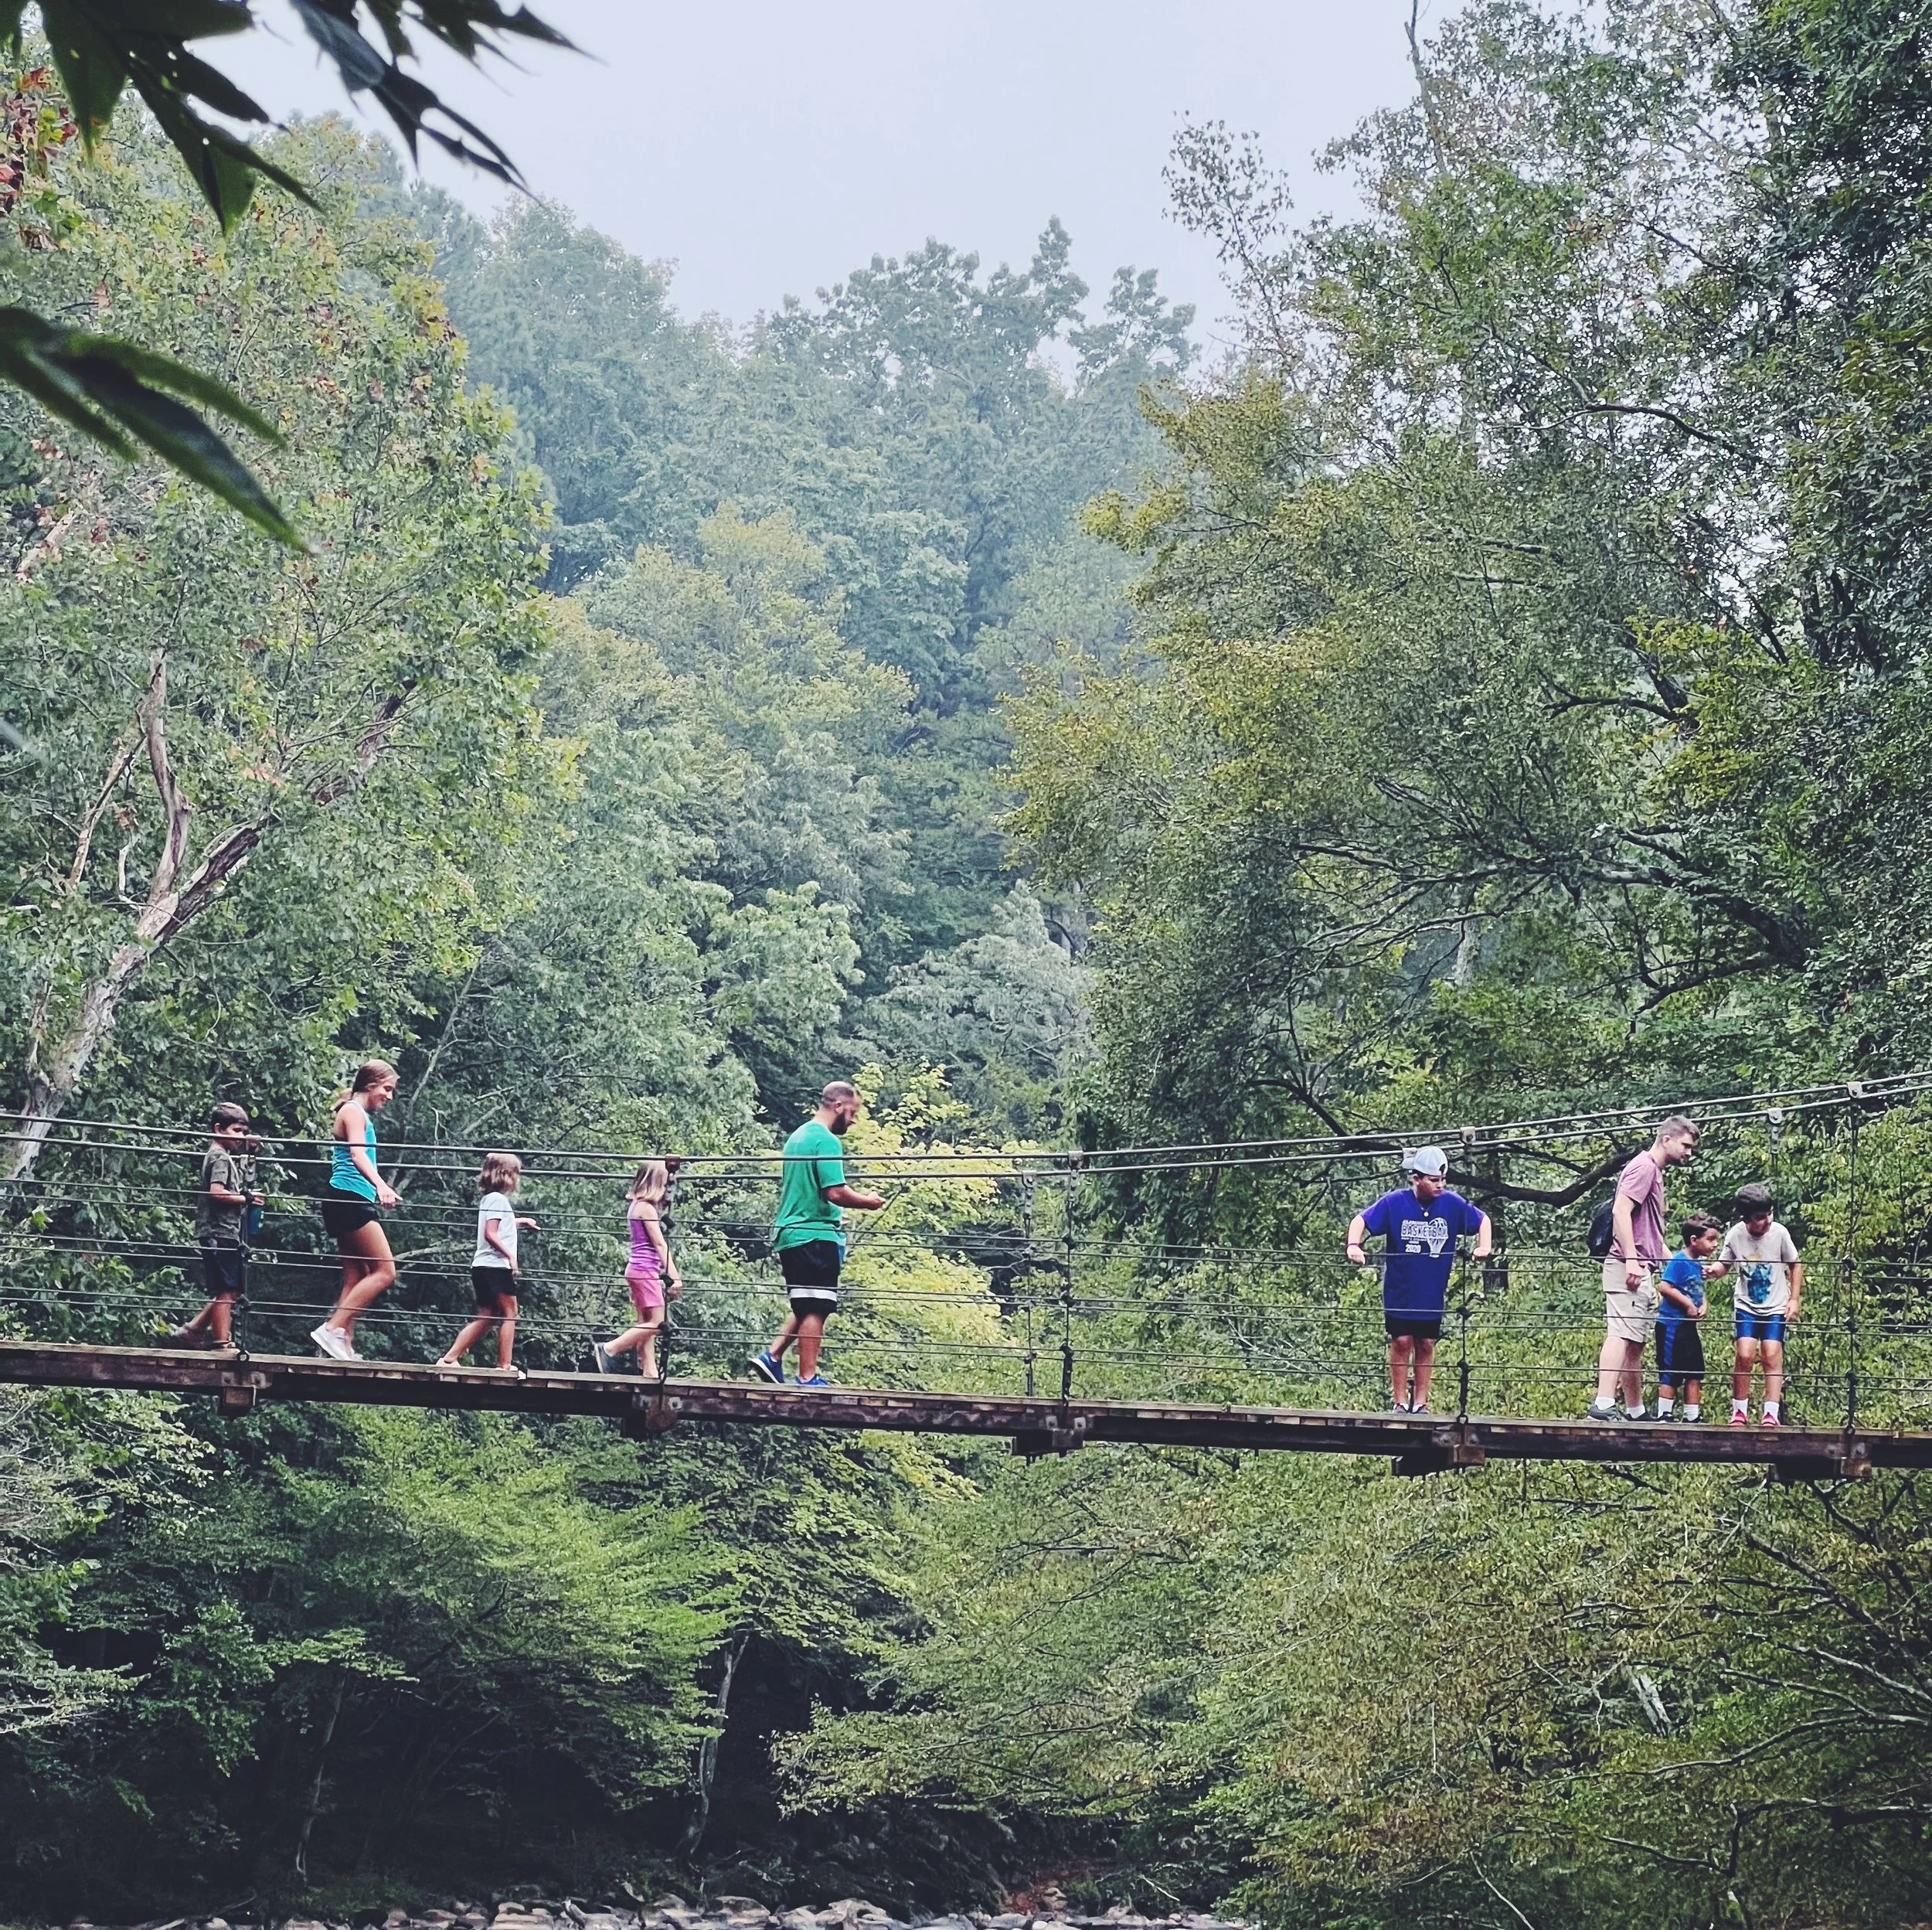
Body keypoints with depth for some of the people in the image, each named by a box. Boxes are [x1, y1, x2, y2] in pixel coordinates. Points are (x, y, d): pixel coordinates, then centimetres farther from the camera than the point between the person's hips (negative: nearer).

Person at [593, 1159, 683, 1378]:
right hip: (645, 1269, -10)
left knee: (646, 1323, 6)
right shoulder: (647, 1208, -12)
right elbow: (660, 1245, -14)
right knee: (657, 1323, -10)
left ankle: (650, 1371, 3)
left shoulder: (637, 1205, 16)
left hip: (639, 1269, 10)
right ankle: (609, 1349, -9)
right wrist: (674, 1277, -14)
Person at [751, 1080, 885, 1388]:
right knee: (816, 1309, -5)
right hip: (816, 1236, -9)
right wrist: (866, 1202, -4)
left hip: (789, 1234, 9)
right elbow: (835, 1192, -21)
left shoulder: (797, 1137, 17)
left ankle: (772, 1357, 9)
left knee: (805, 1306, 17)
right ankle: (808, 1379, -4)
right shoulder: (827, 1141, -13)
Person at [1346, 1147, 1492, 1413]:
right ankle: (1399, 1402, 7)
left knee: (1426, 1345, 7)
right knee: (1402, 1343, -1)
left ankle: (1420, 1403, 15)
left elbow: (1482, 1220, 9)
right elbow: (1361, 1221, -7)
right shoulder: (1394, 1203, -13)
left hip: (1433, 1293, 2)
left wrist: (1483, 1247, -8)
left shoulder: (1452, 1203, -6)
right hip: (1399, 1292, -2)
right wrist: (1354, 1245, -26)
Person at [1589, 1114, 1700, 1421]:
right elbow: (1621, 1211, -19)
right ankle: (1603, 1404, -26)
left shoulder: (1656, 1172, 25)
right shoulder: (1644, 1166, -7)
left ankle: (1635, 1412, 18)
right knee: (1621, 1335, -18)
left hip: (1642, 1271, 10)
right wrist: (1631, 1260, -24)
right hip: (1629, 1268, -10)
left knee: (1636, 1343, 13)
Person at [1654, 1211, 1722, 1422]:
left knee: (1695, 1373, 11)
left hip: (1689, 1326, 9)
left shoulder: (1698, 1265, 12)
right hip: (1672, 1325, -9)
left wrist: (1704, 1305, 1)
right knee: (1670, 1374, -4)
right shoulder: (1679, 1262, -15)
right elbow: (1664, 1287, -23)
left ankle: (1693, 1415, 17)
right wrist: (1688, 1304, -20)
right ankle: (1664, 1415, 1)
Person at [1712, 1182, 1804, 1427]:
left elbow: (1795, 1265, 3)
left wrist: (1794, 1299, -2)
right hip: (1746, 1306, 1)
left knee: (1772, 1356, -12)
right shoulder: (1735, 1235, -11)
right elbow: (1724, 1264, 5)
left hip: (1776, 1307, 0)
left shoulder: (1779, 1233, -13)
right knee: (1745, 1355, -13)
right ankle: (1740, 1412, 0)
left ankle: (1771, 1414, -8)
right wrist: (1712, 1270, -18)